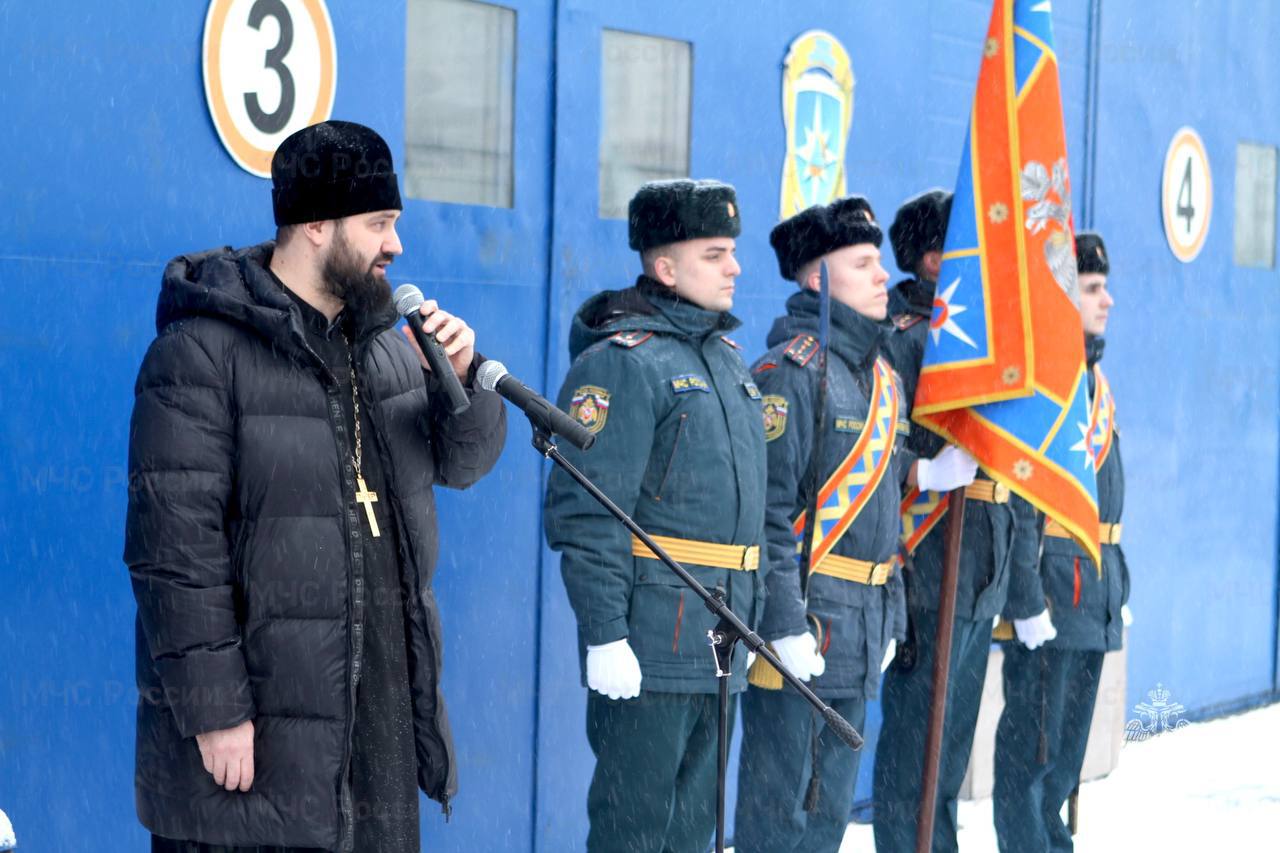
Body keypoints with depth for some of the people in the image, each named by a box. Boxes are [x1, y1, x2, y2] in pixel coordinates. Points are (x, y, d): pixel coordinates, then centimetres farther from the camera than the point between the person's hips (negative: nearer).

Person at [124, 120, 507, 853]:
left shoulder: (380, 337, 12)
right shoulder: (204, 350, -13)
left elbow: (463, 461, 18)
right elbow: (175, 542, -17)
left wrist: (463, 378, -4)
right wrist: (214, 710, -19)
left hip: (384, 696, 8)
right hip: (259, 719, -7)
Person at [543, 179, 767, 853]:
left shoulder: (727, 355, 17)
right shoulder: (623, 361, -11)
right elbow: (585, 514, -17)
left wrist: (751, 616, 23)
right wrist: (604, 635, -21)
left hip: (721, 639, 9)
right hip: (650, 639, -9)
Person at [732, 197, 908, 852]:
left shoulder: (882, 377, 15)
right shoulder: (789, 373, -13)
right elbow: (765, 511, -18)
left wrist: (890, 615, 18)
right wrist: (785, 623, -22)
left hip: (859, 630, 9)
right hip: (802, 624, -9)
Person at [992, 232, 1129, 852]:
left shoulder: (1092, 373, 16)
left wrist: (1118, 580, 20)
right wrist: (1025, 591, -24)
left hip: (1095, 587, 9)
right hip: (1052, 583, -9)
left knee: (1069, 740, 15)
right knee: (1034, 743, -3)